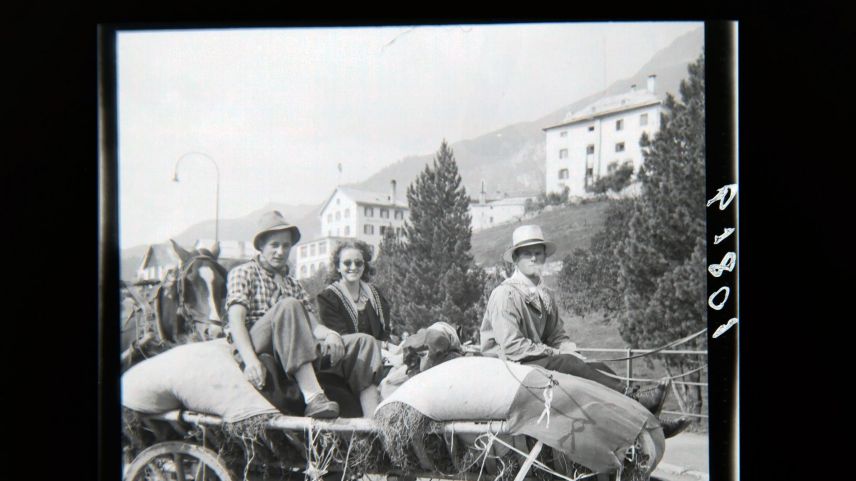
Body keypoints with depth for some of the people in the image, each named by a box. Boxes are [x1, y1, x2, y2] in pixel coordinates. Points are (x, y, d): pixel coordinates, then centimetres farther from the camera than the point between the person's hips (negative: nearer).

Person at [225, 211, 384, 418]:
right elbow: (236, 321, -7)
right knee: (288, 306, -34)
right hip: (258, 350, -6)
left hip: (295, 352, 6)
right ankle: (313, 397, -46)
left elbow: (311, 324, 14)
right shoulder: (244, 273, 11)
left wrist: (329, 334, -11)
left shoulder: (292, 284, 29)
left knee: (364, 342, -9)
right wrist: (251, 361, -25)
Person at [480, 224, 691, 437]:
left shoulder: (545, 296, 16)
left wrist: (576, 356, -8)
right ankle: (635, 399, -35)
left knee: (598, 368, -11)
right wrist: (557, 354, -16)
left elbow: (558, 337, 13)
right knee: (566, 363, -31)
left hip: (540, 360, 7)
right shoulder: (505, 294, -9)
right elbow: (511, 346, -18)